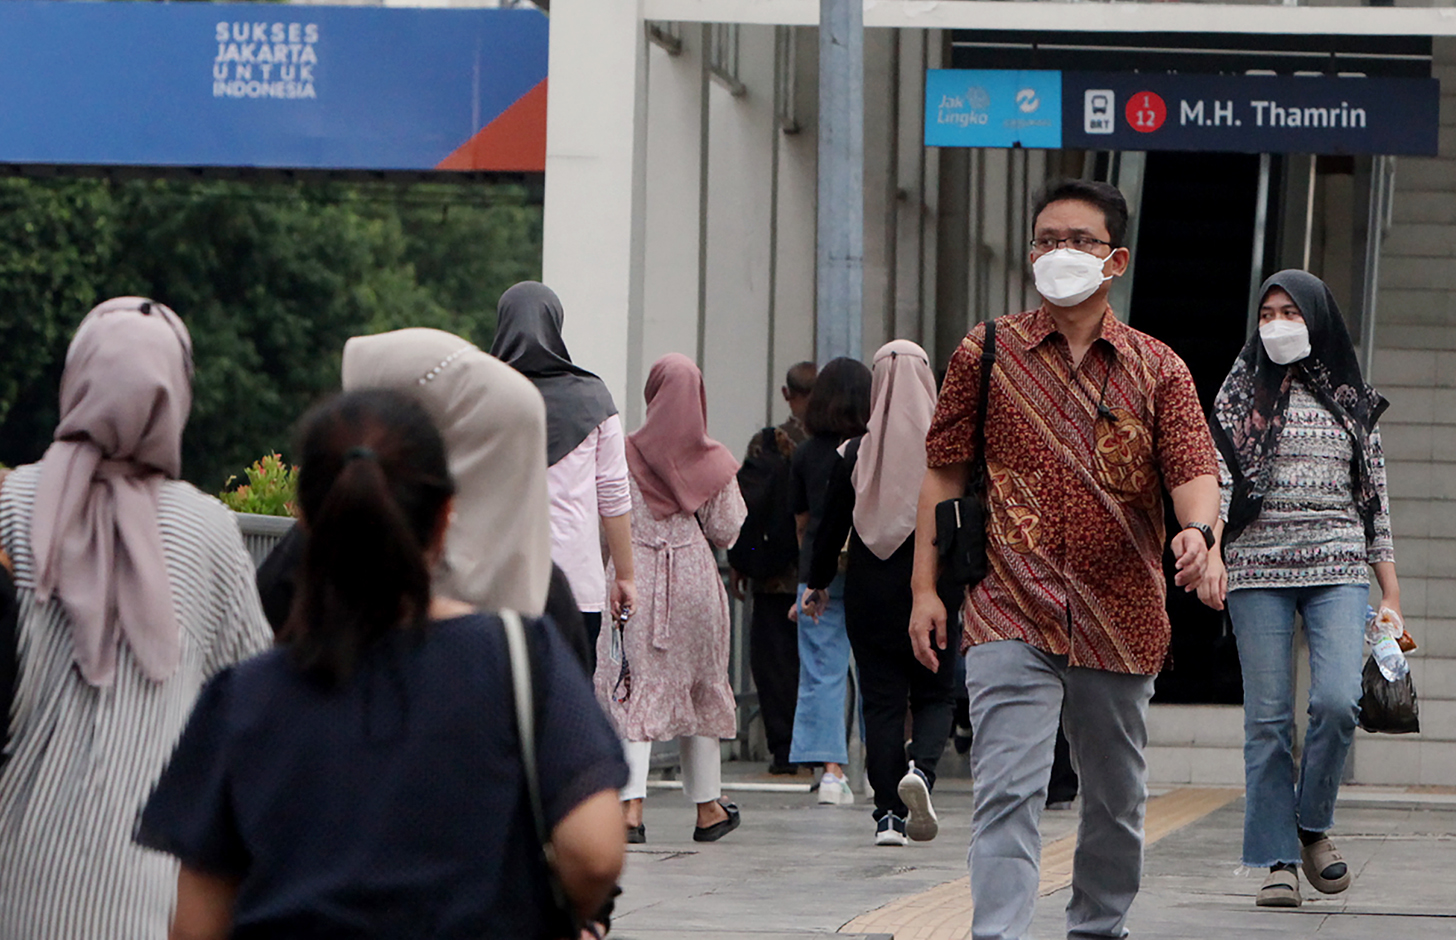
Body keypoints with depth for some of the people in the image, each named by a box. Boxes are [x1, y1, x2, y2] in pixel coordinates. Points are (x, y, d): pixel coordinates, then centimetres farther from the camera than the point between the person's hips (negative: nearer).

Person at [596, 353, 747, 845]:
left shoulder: (625, 455, -5)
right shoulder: (713, 463, -2)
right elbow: (726, 532, 2)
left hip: (635, 576, -1)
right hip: (695, 578, 1)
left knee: (634, 691, -3)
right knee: (700, 691, 14)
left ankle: (631, 806, -17)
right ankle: (708, 807, 23)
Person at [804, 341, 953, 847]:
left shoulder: (856, 453, -2)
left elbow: (831, 525, 4)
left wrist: (818, 583, 18)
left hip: (870, 591, 1)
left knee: (881, 700, 6)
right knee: (933, 696, 11)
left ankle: (889, 815, 2)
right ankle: (921, 769, -18)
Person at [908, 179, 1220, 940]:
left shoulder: (1156, 369, 6)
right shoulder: (987, 354, 5)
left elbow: (1193, 467, -5)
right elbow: (944, 472, 7)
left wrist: (1198, 532, -28)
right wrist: (925, 587, 1)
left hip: (1120, 616, 2)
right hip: (1011, 613, -2)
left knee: (1116, 796, 15)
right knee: (1008, 790, -16)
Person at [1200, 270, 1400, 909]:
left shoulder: (1353, 401, 14)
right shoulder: (1244, 392, 9)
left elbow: (1375, 502, 14)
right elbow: (1217, 478, 1)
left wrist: (1391, 597, 10)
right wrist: (1210, 553, -16)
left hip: (1338, 569, 1)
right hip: (1258, 569, 0)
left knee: (1337, 701, -17)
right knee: (1268, 718, -3)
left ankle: (1313, 826, 5)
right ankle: (1277, 861, 2)